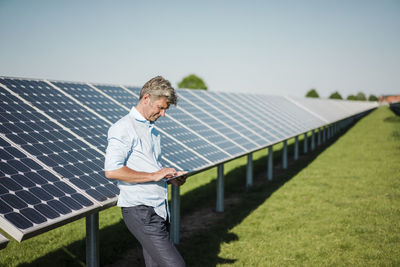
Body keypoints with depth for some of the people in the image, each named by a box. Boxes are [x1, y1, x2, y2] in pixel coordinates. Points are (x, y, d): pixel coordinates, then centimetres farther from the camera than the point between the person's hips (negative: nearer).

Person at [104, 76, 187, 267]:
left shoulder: (152, 130, 20)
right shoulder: (123, 128, -9)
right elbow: (111, 170, -19)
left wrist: (169, 176, 9)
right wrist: (154, 175, -18)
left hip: (159, 209, 9)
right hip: (139, 210, -9)